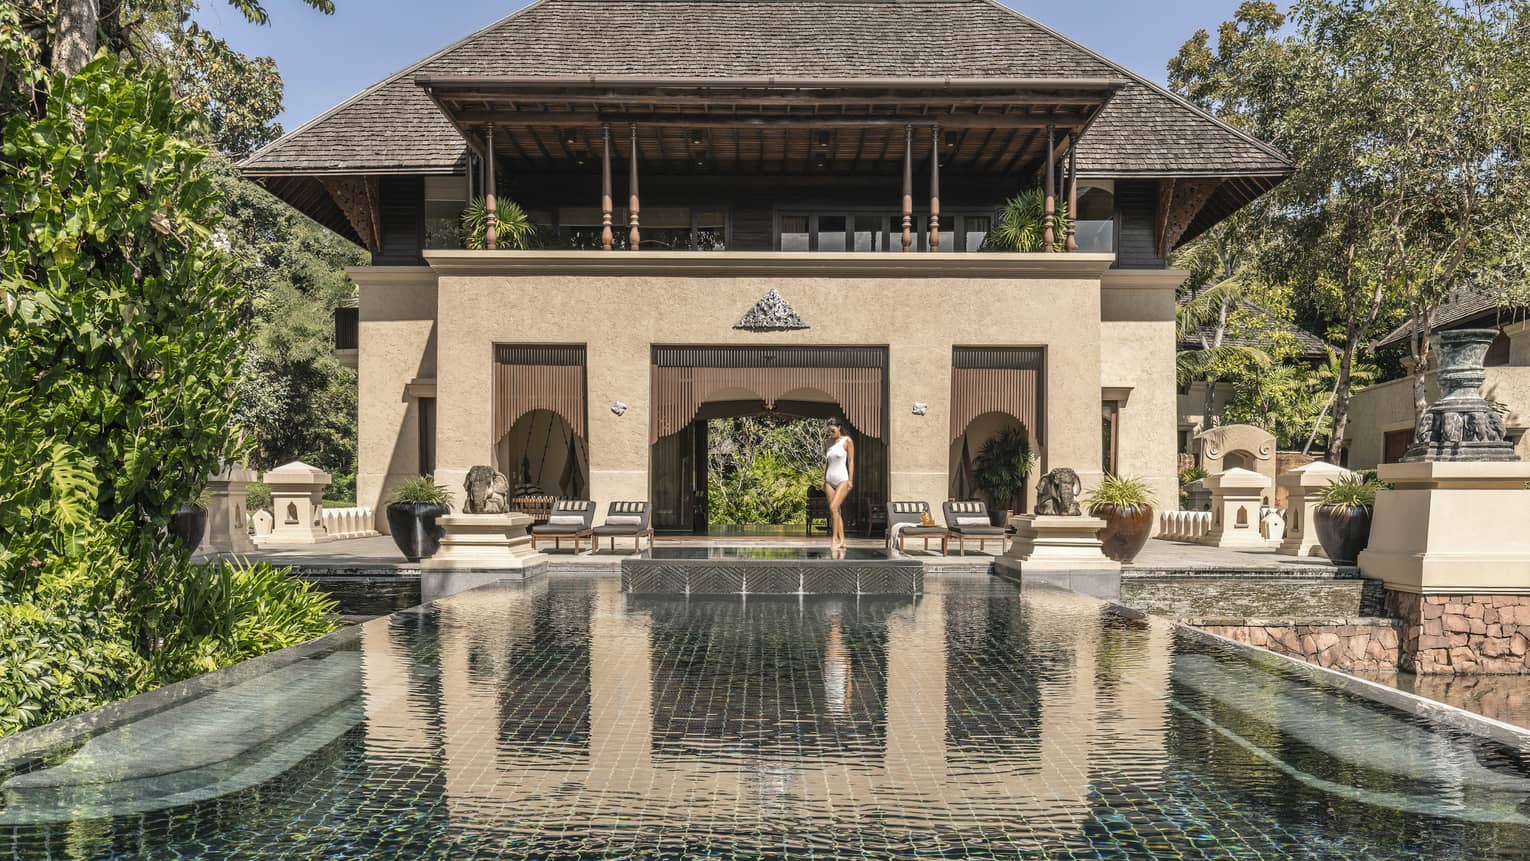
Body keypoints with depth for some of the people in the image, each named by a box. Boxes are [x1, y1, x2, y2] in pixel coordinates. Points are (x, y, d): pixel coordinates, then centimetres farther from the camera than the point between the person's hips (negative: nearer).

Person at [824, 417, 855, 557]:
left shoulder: (847, 441, -2)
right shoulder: (830, 442, 13)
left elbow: (851, 461, -4)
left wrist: (850, 480, -10)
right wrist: (824, 479, 13)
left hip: (842, 479, -6)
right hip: (830, 480, 6)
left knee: (833, 508, -18)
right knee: (835, 511, 2)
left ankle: (834, 539, -14)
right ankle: (841, 540, 6)